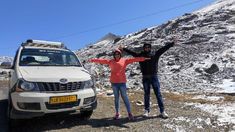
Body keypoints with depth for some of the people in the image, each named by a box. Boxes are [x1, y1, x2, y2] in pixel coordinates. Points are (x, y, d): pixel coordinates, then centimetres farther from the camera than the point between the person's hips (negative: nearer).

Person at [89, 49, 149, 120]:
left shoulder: (125, 60, 3)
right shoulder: (110, 61, 8)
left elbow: (134, 59, -5)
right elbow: (101, 60, 9)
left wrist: (143, 58, -12)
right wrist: (93, 60, 9)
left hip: (122, 82, -2)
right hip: (114, 82, 2)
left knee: (124, 97, 0)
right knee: (116, 97, 10)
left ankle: (129, 113, 10)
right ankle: (117, 113, 21)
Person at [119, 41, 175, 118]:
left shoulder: (155, 55, 2)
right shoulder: (140, 55, 5)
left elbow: (163, 49, -4)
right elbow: (132, 52, 7)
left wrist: (172, 43, -10)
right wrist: (123, 49, 7)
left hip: (154, 77, -1)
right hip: (145, 78, 1)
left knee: (158, 94, 3)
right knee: (146, 94, 12)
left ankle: (162, 111, 13)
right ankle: (147, 110, 25)